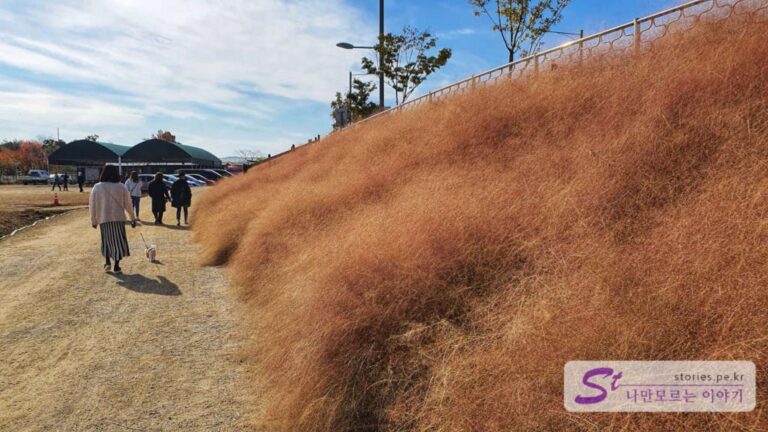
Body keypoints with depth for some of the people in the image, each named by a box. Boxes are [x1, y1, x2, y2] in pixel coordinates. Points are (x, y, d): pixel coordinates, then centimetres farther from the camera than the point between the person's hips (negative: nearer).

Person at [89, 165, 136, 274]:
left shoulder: (97, 187, -1)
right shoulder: (121, 187, -3)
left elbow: (92, 205, 3)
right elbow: (128, 204, 1)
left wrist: (93, 220, 12)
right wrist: (133, 218, 10)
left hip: (103, 218, 1)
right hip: (118, 218, -1)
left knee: (106, 239, 19)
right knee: (118, 240, 5)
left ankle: (107, 262, 11)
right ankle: (116, 266, 4)